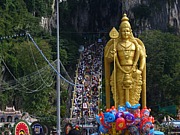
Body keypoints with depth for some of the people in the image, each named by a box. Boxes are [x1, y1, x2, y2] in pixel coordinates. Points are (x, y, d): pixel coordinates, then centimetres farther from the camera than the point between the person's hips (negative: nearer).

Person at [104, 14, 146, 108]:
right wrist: (111, 55, -17)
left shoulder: (135, 44, 9)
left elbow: (142, 57, 7)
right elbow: (108, 59, 5)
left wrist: (140, 69, -6)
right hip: (120, 74, -1)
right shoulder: (115, 44, 6)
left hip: (133, 74, 1)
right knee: (120, 99, -4)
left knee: (133, 99, -1)